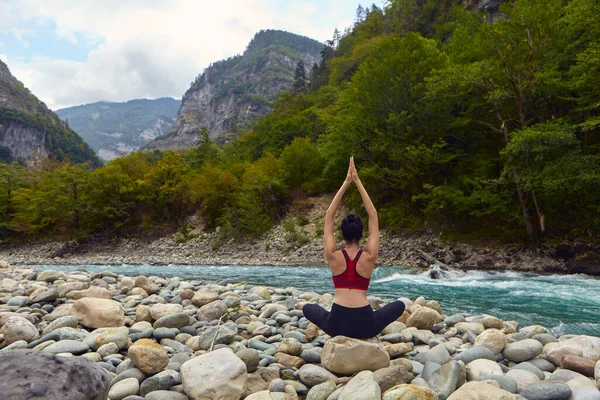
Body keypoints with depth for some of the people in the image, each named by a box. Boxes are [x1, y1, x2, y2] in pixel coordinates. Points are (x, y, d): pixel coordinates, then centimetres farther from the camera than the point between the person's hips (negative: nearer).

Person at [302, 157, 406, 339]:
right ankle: (372, 332, 16)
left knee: (307, 308, 31)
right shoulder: (369, 256, -1)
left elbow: (329, 215, 6)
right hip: (365, 325, 0)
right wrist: (357, 182, 5)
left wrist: (346, 183, 5)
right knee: (399, 305, 28)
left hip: (337, 324, 0)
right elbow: (373, 216, 6)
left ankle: (335, 332, 15)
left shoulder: (333, 256, -1)